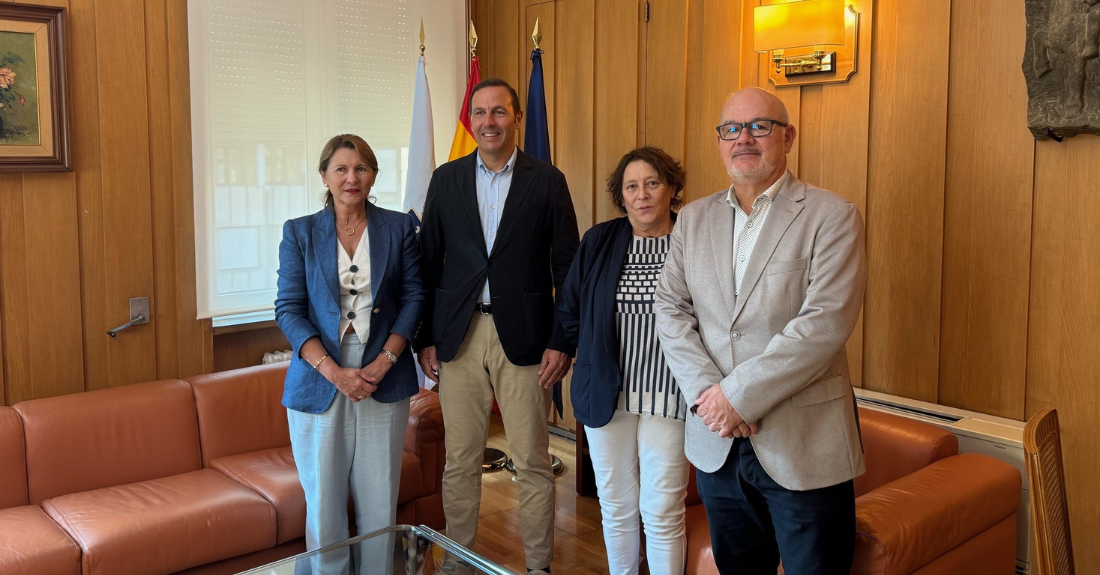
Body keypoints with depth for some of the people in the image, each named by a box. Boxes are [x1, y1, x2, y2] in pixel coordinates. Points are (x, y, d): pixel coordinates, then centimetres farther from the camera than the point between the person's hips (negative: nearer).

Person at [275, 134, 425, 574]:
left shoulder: (398, 228, 7)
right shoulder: (299, 232, 4)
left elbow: (413, 298, 3)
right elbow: (289, 310, -2)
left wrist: (383, 363, -10)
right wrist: (334, 371, -14)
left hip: (383, 379, 1)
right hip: (319, 380, 0)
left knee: (379, 499, 4)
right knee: (323, 500, 5)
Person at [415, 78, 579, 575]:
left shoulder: (547, 181, 2)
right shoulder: (446, 178, 8)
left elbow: (567, 268, 0)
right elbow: (429, 263, 9)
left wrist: (561, 342, -6)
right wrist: (425, 338, 4)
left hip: (523, 337, -2)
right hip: (458, 337, 2)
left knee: (532, 463, 6)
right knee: (460, 461, 11)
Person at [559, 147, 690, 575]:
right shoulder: (598, 242, 3)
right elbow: (570, 312, 13)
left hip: (668, 399, -3)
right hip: (607, 395, 3)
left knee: (663, 515, 1)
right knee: (616, 508, 14)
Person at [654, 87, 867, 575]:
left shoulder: (832, 216, -7)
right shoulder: (694, 219, 9)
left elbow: (825, 323, -17)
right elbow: (670, 310, 4)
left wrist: (740, 394, -18)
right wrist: (705, 390, -11)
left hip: (804, 444, -4)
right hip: (717, 443, 5)